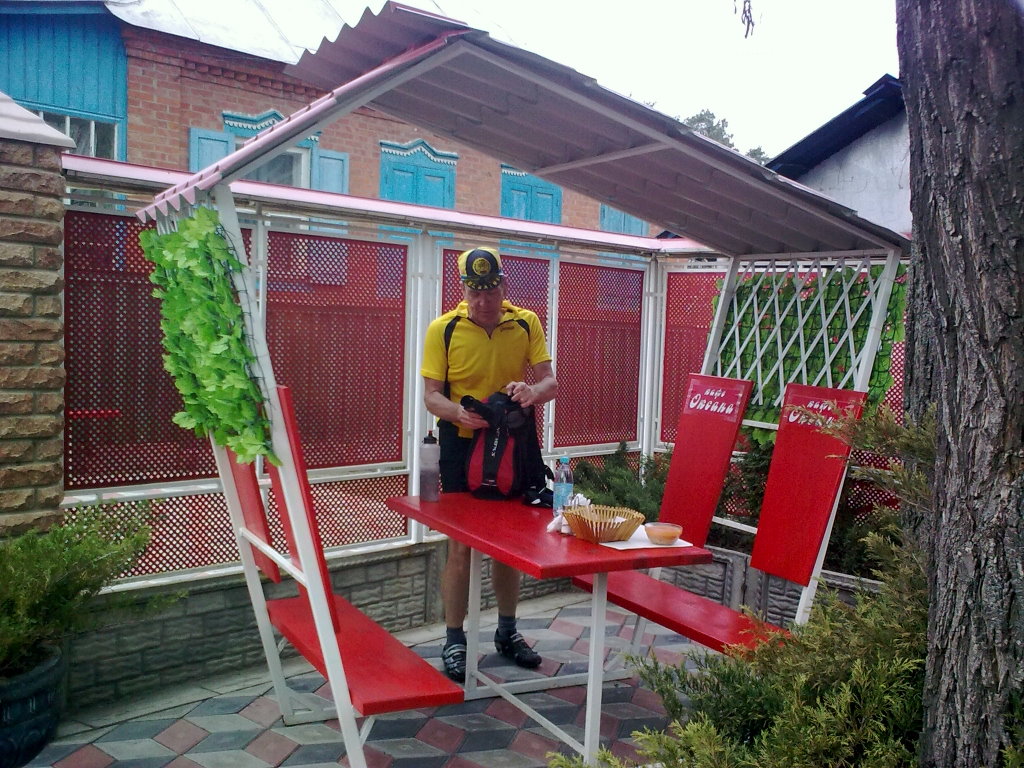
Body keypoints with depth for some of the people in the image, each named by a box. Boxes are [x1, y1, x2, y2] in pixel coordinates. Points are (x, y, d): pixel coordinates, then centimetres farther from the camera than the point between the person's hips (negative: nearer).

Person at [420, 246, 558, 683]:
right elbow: (431, 395, -9)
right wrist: (459, 412, -31)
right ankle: (454, 640, 15)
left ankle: (507, 632, 31)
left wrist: (533, 391, -29)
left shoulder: (526, 324, -2)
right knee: (461, 546, 1)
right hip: (462, 445, -3)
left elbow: (550, 382, -5)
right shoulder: (443, 329, -8)